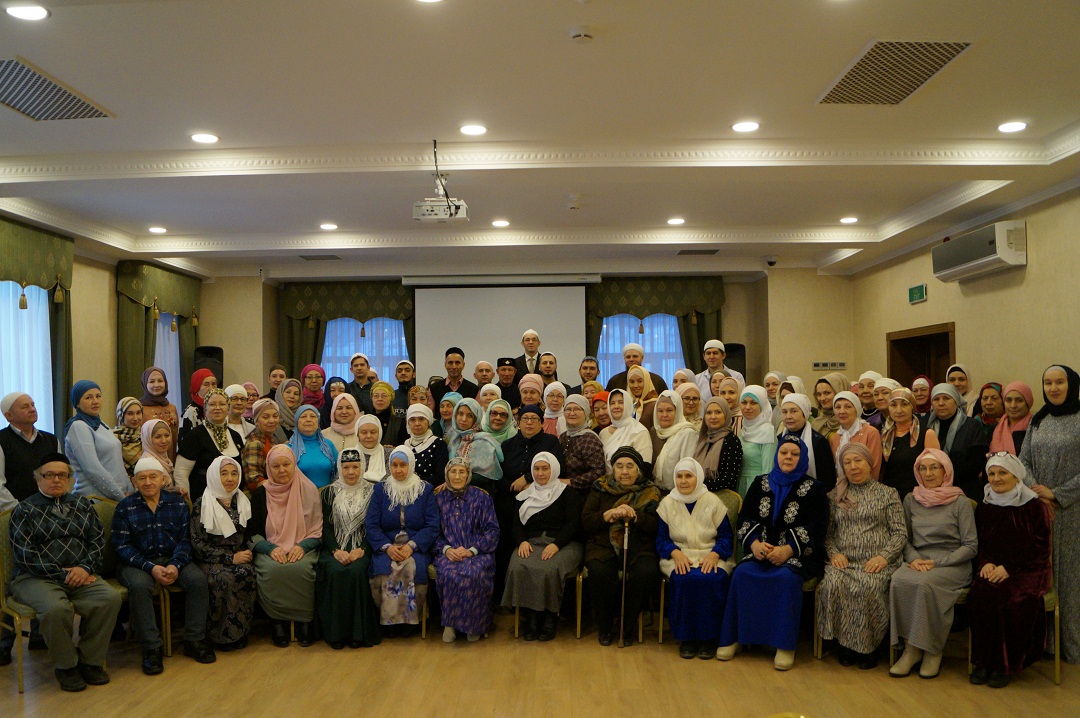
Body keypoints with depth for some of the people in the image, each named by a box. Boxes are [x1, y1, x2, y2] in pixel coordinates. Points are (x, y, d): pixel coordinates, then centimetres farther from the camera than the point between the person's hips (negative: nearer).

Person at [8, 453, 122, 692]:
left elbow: (98, 540, 9)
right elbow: (25, 555, -6)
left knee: (111, 597, -24)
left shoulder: (82, 505, 16)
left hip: (79, 575, 4)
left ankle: (90, 660, -8)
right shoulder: (24, 510, 4)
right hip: (35, 578, -4)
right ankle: (65, 666, -11)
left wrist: (85, 567, -10)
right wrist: (63, 575, -14)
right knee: (56, 608, -35)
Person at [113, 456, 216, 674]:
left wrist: (175, 565, -18)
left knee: (198, 579, -25)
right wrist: (151, 568, -19)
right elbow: (122, 545, -6)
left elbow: (185, 540, 2)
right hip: (138, 563, -2)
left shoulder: (178, 504, 8)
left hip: (173, 560, 2)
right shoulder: (125, 507, 1)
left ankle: (194, 640, -12)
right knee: (139, 586, -35)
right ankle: (151, 648, -24)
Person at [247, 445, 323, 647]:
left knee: (301, 568, -34)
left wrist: (302, 546, -15)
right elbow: (251, 532, 4)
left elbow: (317, 531, 4)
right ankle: (277, 622, -15)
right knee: (273, 570, -34)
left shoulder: (308, 490, 5)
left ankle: (304, 622, -15)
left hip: (302, 549, 0)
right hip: (270, 549, 1)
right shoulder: (261, 493, 7)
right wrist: (271, 549, -14)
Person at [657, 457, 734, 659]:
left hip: (711, 558, 0)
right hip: (679, 558, 0)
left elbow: (727, 538, 4)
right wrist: (675, 553, -15)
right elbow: (661, 538, 5)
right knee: (684, 579, -34)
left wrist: (714, 554, -16)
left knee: (713, 580, -34)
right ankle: (686, 637, -19)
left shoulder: (713, 502, 7)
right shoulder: (667, 503, 10)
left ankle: (709, 637, -16)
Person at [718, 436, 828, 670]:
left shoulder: (813, 489, 6)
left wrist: (787, 550, -19)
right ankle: (732, 638, -16)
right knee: (742, 573, -26)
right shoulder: (761, 484, 16)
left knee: (787, 577, -34)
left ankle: (785, 645, -23)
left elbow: (817, 527, -6)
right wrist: (755, 544, -12)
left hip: (797, 553, -3)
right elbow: (745, 519, 9)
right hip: (760, 550, 3)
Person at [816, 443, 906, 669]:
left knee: (867, 587, -34)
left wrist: (884, 556, -11)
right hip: (844, 562, 2)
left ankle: (868, 646, -13)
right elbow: (828, 533, 16)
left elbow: (900, 532, 4)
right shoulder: (835, 496, 19)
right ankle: (845, 643, -13)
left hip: (876, 564, -2)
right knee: (834, 584, -31)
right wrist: (833, 553, -4)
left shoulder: (888, 494, 12)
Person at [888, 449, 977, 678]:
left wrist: (938, 562, -13)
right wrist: (914, 558, -6)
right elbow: (905, 538, 16)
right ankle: (911, 648, -20)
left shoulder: (960, 503, 2)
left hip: (952, 565, -3)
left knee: (925, 583, -35)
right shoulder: (911, 500, 14)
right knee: (899, 580, -31)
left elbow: (971, 546, -2)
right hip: (917, 562, 3)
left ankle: (933, 650, -16)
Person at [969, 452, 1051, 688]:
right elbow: (978, 544, 15)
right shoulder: (983, 508, 13)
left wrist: (1009, 569, -15)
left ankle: (1008, 664, -15)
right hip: (992, 569, 3)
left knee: (1018, 599, -33)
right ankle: (984, 661, -18)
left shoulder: (1035, 508, 0)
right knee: (980, 594, -29)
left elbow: (1040, 550, -4)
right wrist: (985, 563, -7)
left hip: (1027, 571, -3)